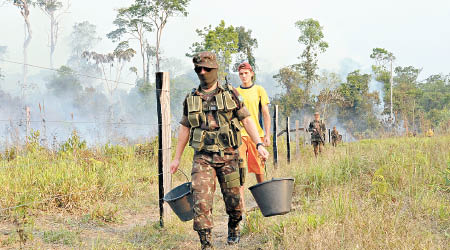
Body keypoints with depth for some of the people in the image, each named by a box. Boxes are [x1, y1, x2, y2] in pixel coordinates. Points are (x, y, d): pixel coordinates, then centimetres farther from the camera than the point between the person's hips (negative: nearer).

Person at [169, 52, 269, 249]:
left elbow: (247, 120, 3)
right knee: (201, 200, -12)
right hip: (203, 157, 1)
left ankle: (234, 229, 37)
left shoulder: (231, 94, 2)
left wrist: (259, 145, -6)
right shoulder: (191, 99, 7)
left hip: (228, 155, -1)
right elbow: (185, 128, 15)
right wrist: (177, 158, 16)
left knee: (233, 198, 9)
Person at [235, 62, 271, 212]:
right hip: (239, 134, 1)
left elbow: (266, 114, 5)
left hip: (256, 134, 0)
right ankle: (241, 202, -13)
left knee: (258, 168, 5)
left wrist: (267, 135, -3)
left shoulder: (259, 90, 7)